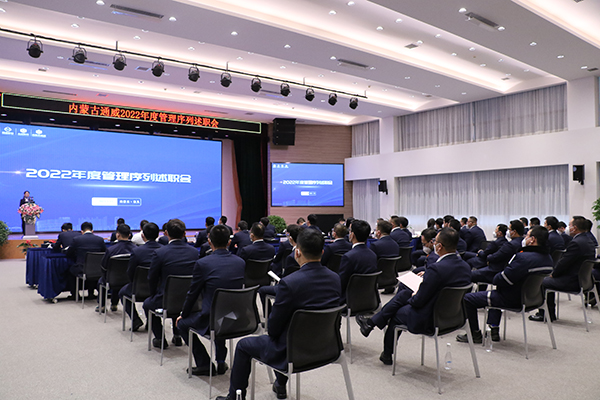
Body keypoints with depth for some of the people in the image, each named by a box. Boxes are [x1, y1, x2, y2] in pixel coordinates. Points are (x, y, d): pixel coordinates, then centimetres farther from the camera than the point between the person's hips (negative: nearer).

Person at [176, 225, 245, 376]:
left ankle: (204, 363, 17)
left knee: (182, 323, 22)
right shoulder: (241, 262, 1)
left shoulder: (202, 264, -14)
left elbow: (193, 294, -3)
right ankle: (221, 361, 32)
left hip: (211, 321, -5)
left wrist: (183, 314, 16)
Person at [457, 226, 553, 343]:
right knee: (495, 293, 38)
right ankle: (494, 330, 33)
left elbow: (502, 280, -25)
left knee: (467, 299, -2)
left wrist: (495, 278, -2)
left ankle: (475, 334, 13)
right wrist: (498, 278, 11)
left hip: (512, 300, -9)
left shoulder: (524, 258, -29)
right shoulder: (548, 258, 0)